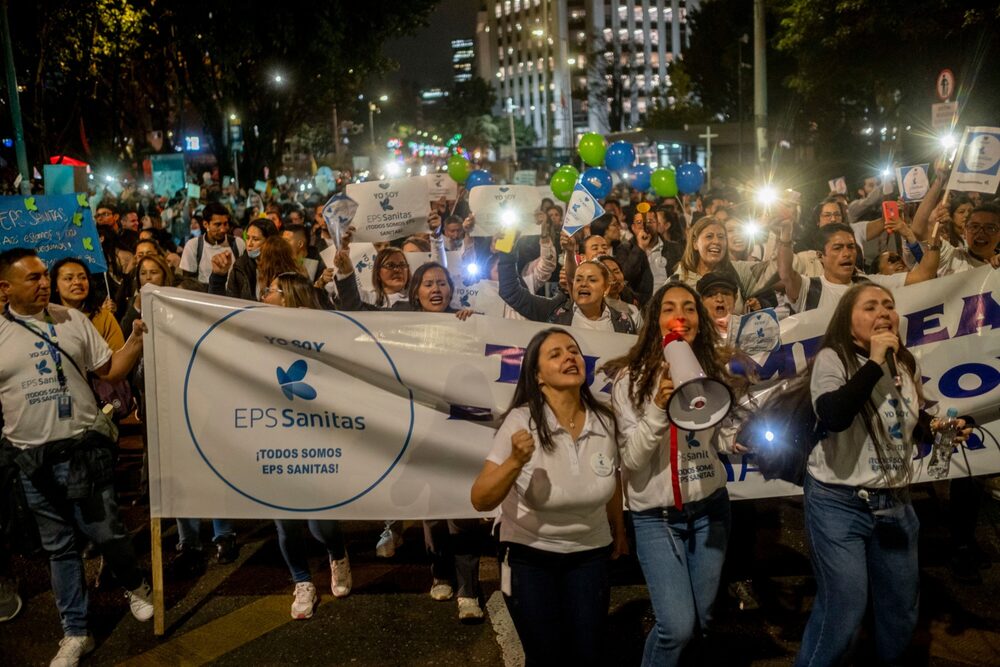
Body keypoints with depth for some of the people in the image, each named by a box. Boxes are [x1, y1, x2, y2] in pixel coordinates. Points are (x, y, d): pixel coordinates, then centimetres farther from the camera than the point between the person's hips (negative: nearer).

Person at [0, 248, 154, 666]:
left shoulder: (72, 320, 1)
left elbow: (111, 371, 1)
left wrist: (138, 338, -11)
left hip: (84, 448, -1)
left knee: (106, 532, 4)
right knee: (59, 546, 12)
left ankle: (135, 588, 34)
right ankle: (75, 633, 24)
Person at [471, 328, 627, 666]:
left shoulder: (604, 420, -11)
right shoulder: (521, 421, -22)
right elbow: (480, 501, -22)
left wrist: (619, 529, 23)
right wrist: (515, 462, -39)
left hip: (589, 554, 3)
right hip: (529, 557, -3)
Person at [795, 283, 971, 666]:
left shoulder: (906, 365, 7)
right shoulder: (832, 359, -13)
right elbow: (834, 417, -32)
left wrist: (938, 428, 0)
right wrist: (874, 362, -27)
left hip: (895, 502, 7)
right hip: (839, 502, -7)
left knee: (902, 608, 20)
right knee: (843, 610, -5)